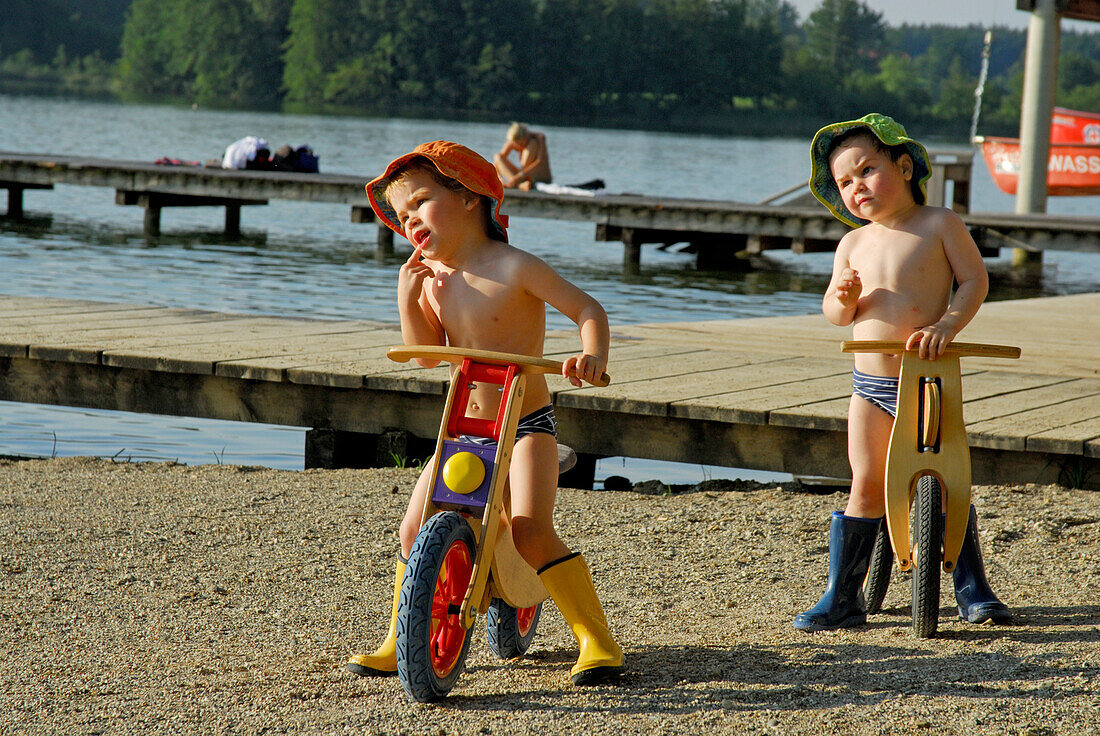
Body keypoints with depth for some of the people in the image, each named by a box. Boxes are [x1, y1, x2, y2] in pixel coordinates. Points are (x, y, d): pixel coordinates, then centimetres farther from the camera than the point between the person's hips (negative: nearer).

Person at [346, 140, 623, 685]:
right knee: (416, 529, -1)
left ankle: (596, 639, -13)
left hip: (526, 425, -6)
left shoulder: (513, 268, -15)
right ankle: (401, 642, 16)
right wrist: (408, 299, -12)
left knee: (532, 533, -22)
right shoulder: (432, 278, 3)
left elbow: (587, 309, -16)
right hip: (465, 430, 6)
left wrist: (593, 356, -36)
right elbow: (426, 355, 2)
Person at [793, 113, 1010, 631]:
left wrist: (947, 324, -21)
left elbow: (975, 279, -6)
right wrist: (844, 300, -13)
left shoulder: (938, 224, -5)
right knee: (866, 486, 2)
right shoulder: (854, 244, 6)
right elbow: (836, 314, 10)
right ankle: (842, 596, 7)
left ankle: (972, 589, 14)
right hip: (871, 385, 3)